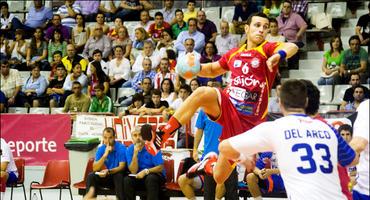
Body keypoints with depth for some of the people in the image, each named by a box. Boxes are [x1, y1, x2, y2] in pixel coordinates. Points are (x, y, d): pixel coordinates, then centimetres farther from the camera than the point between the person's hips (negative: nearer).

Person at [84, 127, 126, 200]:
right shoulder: (101, 149, -2)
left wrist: (108, 171, -36)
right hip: (106, 177, 4)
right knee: (91, 176, -19)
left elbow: (122, 167, -20)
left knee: (119, 176, -36)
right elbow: (95, 169, -11)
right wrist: (105, 155, -23)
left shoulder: (121, 148, -13)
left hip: (118, 177, -4)